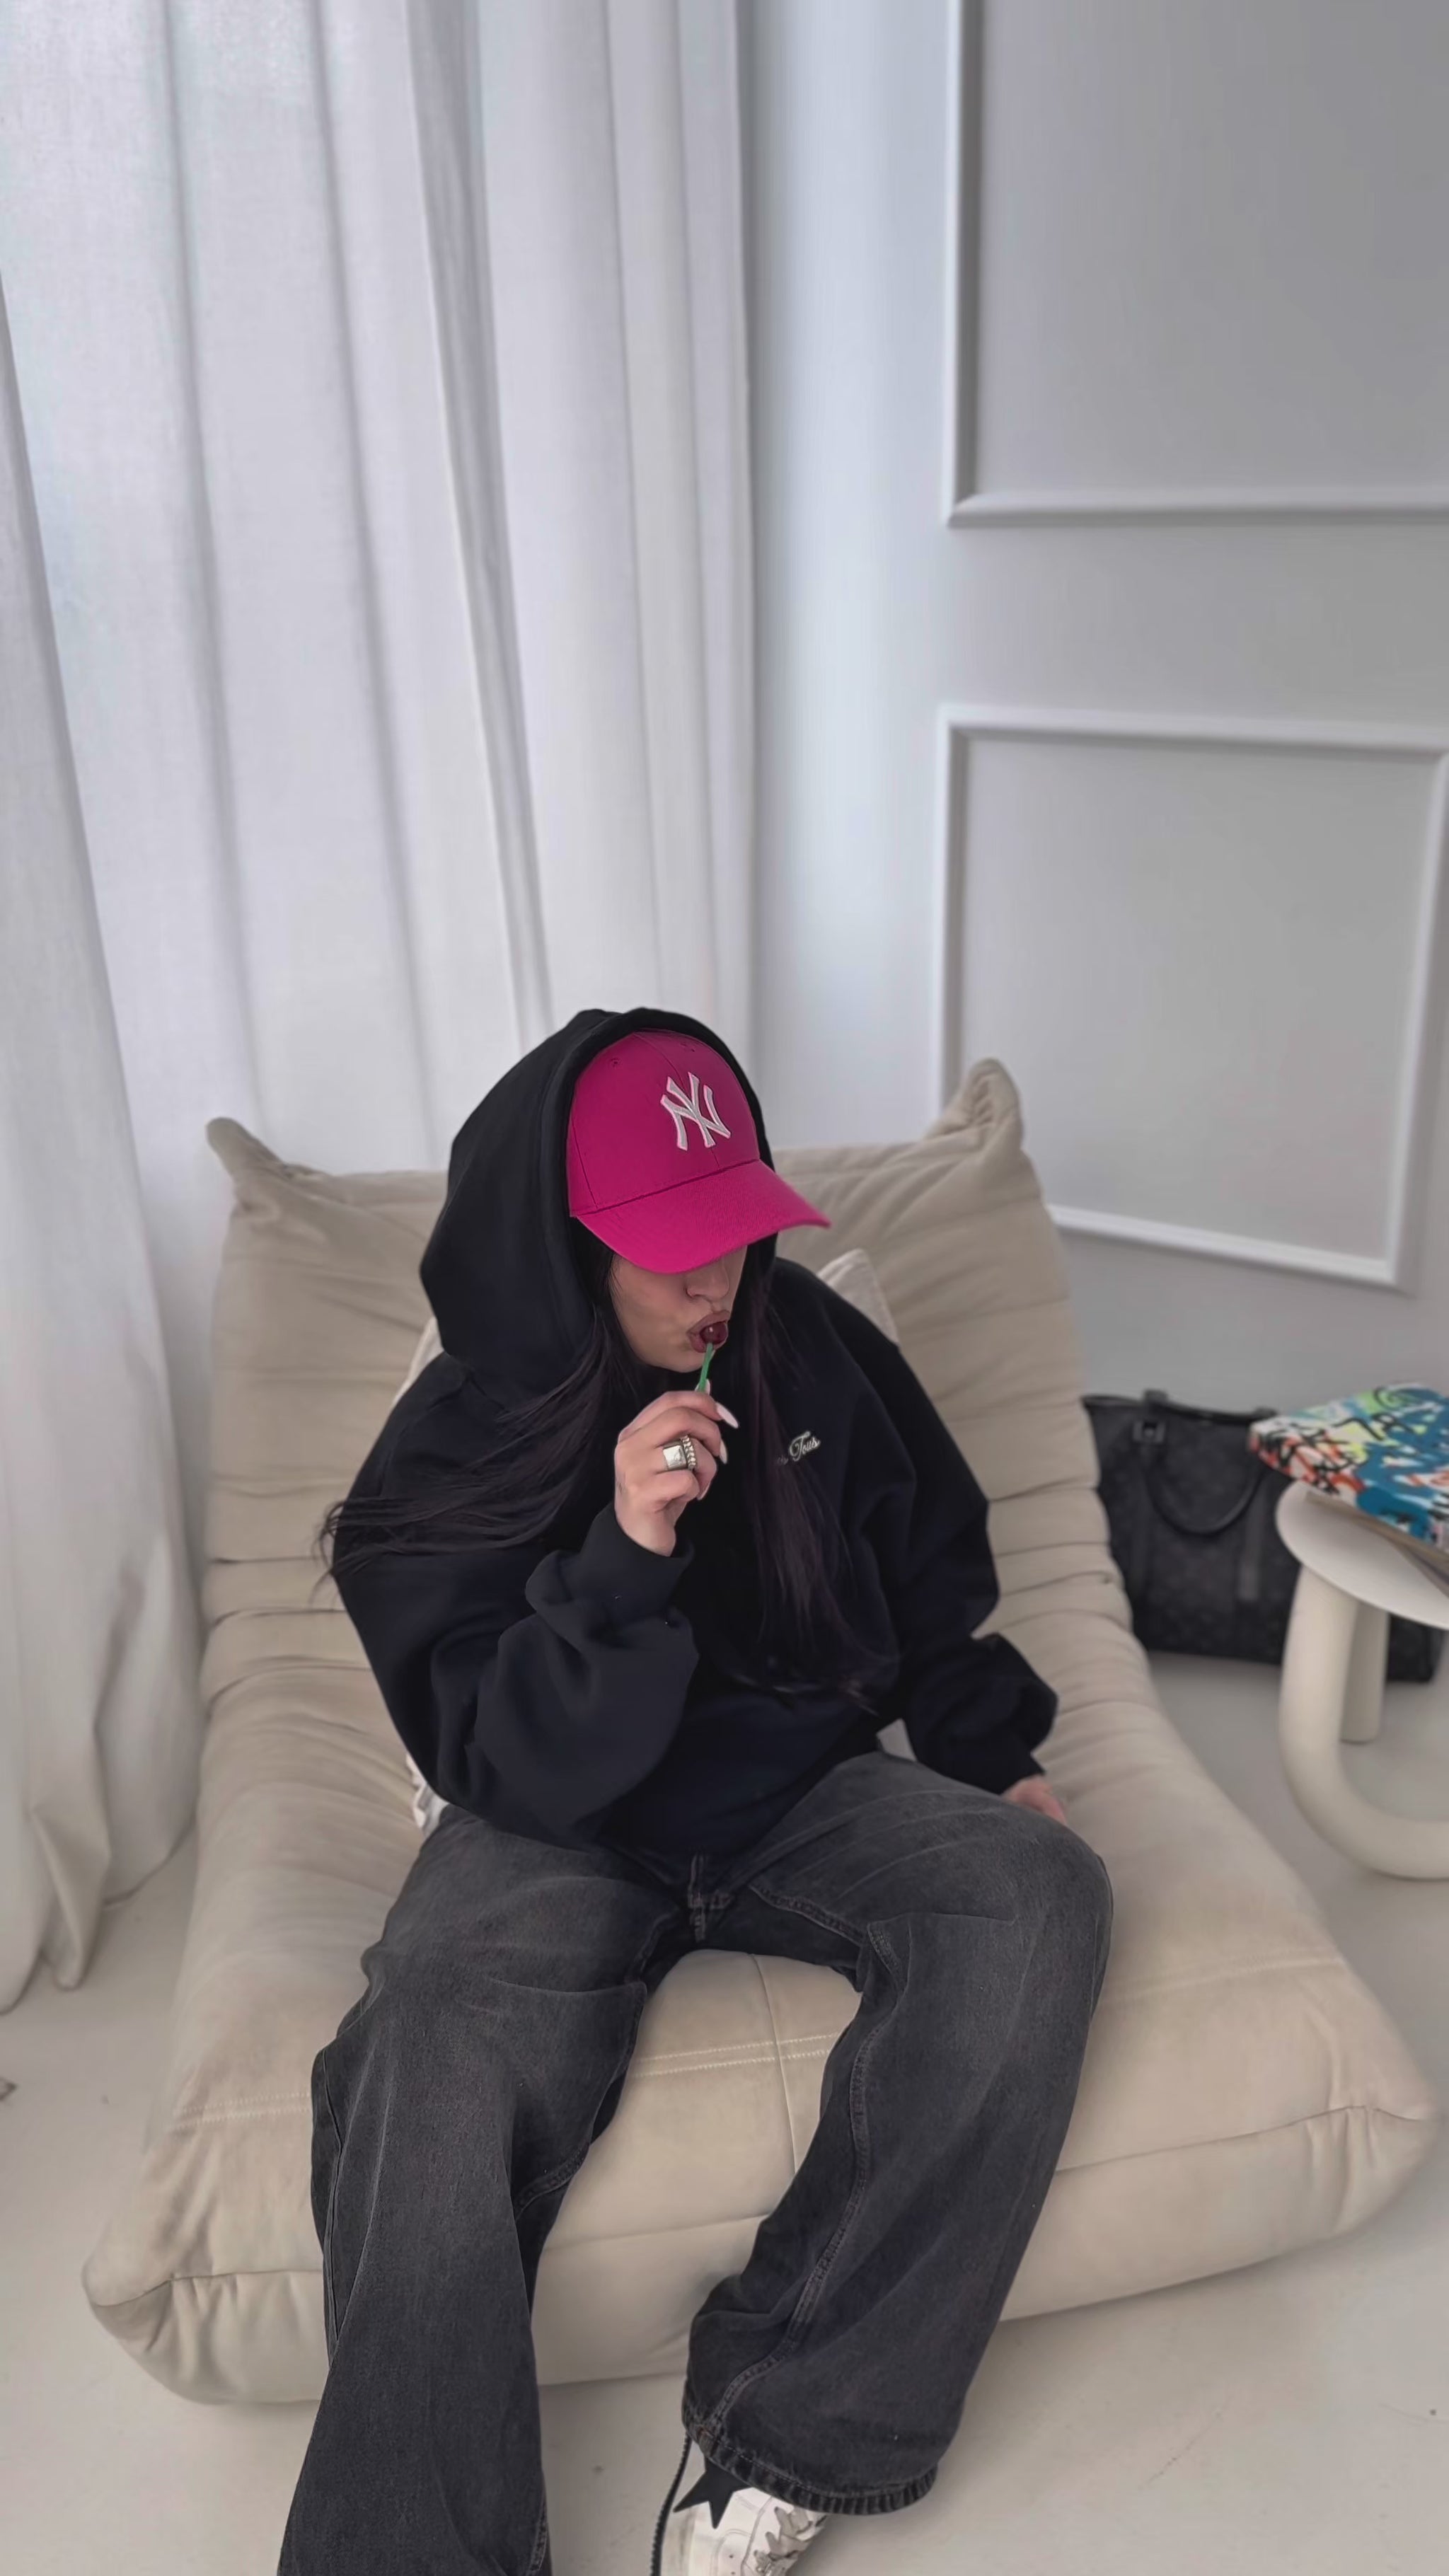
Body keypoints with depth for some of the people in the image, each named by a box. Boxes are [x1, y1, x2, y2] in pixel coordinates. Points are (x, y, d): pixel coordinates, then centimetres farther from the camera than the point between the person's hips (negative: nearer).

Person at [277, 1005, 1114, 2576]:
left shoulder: (812, 1350, -3)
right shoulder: (455, 1448, -12)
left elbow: (934, 1574, 13)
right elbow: (513, 1772, -16)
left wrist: (997, 1765, 5)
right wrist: (626, 1554, -31)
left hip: (805, 1791, 3)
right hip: (561, 1835, -2)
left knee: (1043, 1897, -27)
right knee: (429, 2115, -33)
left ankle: (786, 2432, -21)